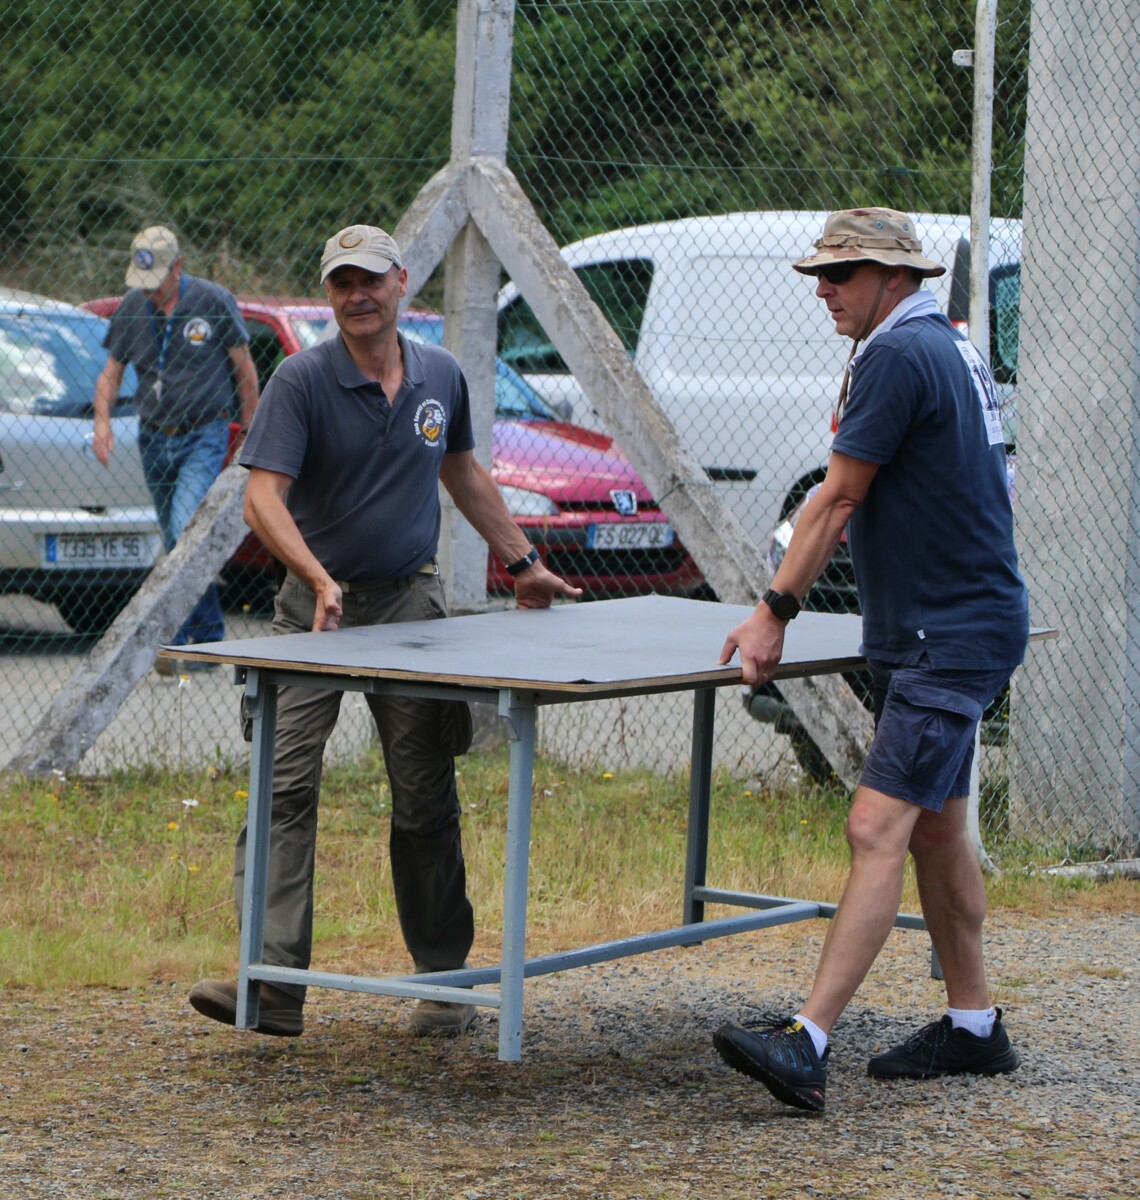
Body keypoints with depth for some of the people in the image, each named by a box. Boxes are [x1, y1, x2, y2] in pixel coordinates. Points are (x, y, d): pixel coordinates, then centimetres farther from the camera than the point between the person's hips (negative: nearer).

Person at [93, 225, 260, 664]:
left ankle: (173, 640, -19)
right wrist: (102, 420, -9)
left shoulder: (214, 302, -10)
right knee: (176, 542, 10)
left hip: (204, 437, -5)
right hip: (153, 439, 5)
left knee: (185, 534, -19)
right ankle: (210, 636, 22)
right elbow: (111, 373, 9)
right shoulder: (131, 308, 2)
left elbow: (245, 370, -1)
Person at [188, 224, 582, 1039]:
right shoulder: (302, 381, -8)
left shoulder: (441, 377, 6)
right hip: (318, 603, -3)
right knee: (286, 781, -14)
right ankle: (272, 980, -18)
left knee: (427, 800, 5)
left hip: (411, 604, 3)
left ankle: (444, 979, 16)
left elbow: (465, 474, 24)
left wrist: (524, 561, 27)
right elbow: (264, 496, -17)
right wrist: (319, 579, -31)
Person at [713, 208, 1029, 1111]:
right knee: (936, 827, 16)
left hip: (952, 640, -11)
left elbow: (838, 499, -15)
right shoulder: (953, 350, 14)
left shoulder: (897, 356, -16)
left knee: (878, 828, -17)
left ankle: (807, 1045, -25)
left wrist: (775, 611, -10)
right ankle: (974, 1027, 24)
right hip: (942, 632, 11)